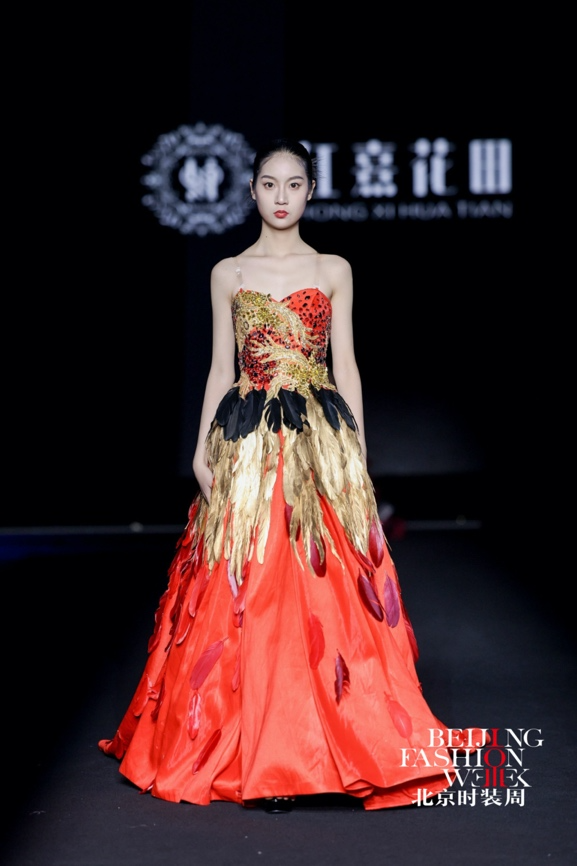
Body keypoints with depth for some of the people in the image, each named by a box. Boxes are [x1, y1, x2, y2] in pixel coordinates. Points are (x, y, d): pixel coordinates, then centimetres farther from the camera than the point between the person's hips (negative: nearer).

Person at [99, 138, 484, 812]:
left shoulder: (334, 271, 8)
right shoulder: (228, 274, 9)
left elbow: (345, 365, 7)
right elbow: (220, 368, 8)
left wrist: (357, 450, 1)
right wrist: (202, 449, 1)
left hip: (322, 445, 0)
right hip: (248, 446, 0)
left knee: (320, 590, -4)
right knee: (246, 592, -3)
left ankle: (307, 747, 7)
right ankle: (253, 751, 7)